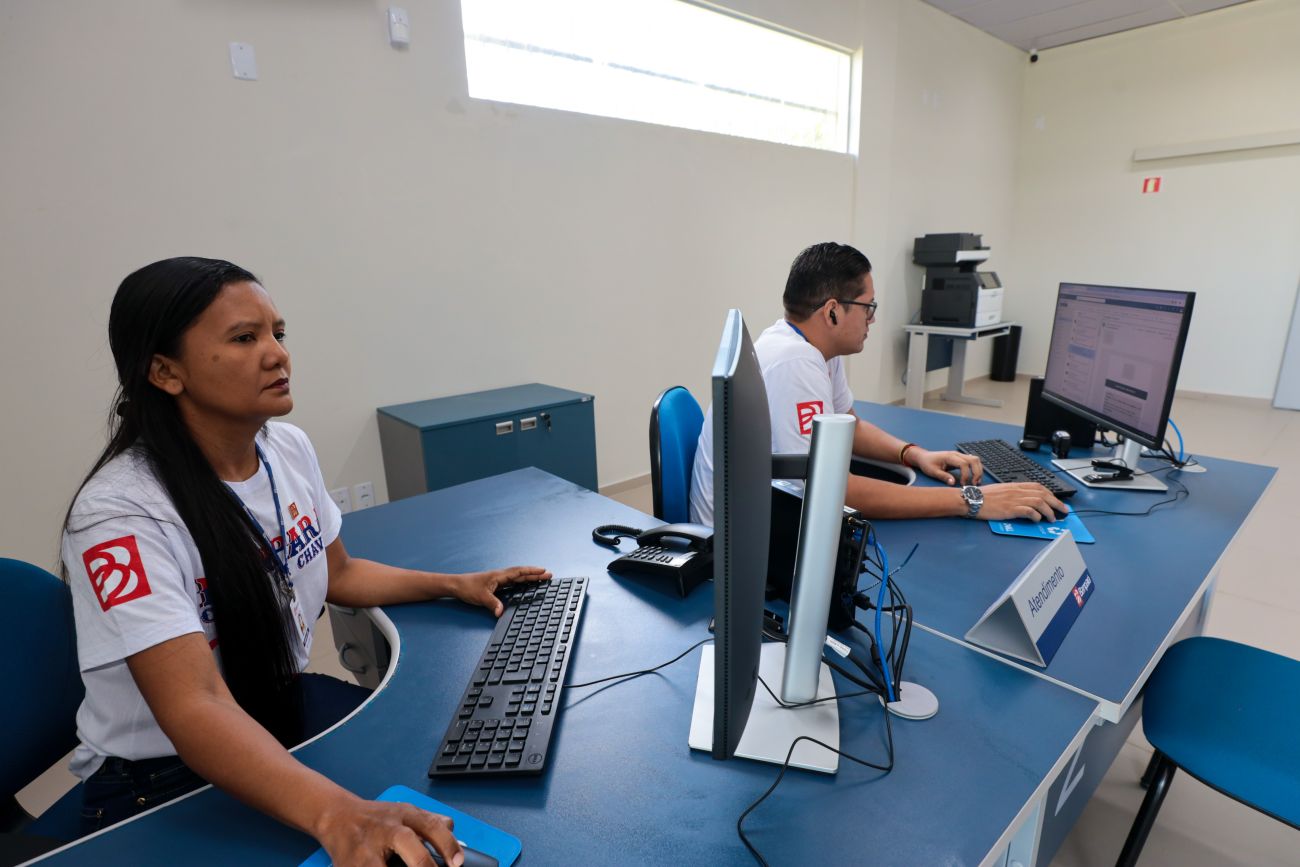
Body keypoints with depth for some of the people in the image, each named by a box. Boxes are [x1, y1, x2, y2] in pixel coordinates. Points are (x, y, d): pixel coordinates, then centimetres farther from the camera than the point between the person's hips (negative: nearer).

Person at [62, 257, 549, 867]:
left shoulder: (287, 447, -5)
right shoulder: (120, 515, -25)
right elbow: (196, 709, -34)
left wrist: (455, 584, 0)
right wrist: (338, 814, -47)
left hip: (285, 706, 6)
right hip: (160, 779, -6)